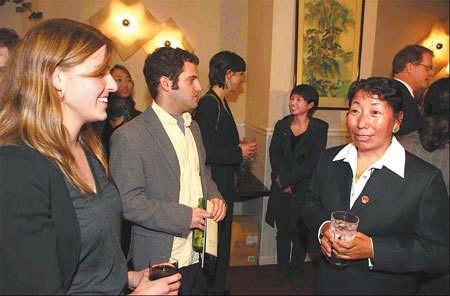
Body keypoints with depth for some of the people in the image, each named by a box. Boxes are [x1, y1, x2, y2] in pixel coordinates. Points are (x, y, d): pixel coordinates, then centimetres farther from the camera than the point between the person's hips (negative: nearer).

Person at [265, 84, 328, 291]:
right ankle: (282, 269, 30)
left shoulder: (319, 128, -6)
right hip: (281, 188, 3)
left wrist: (287, 179, -13)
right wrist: (281, 180, -11)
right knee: (282, 231, 12)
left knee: (300, 232, 8)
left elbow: (313, 162, -11)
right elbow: (274, 155, 3)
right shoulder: (281, 125, 5)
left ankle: (296, 272, 27)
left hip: (304, 188, -3)